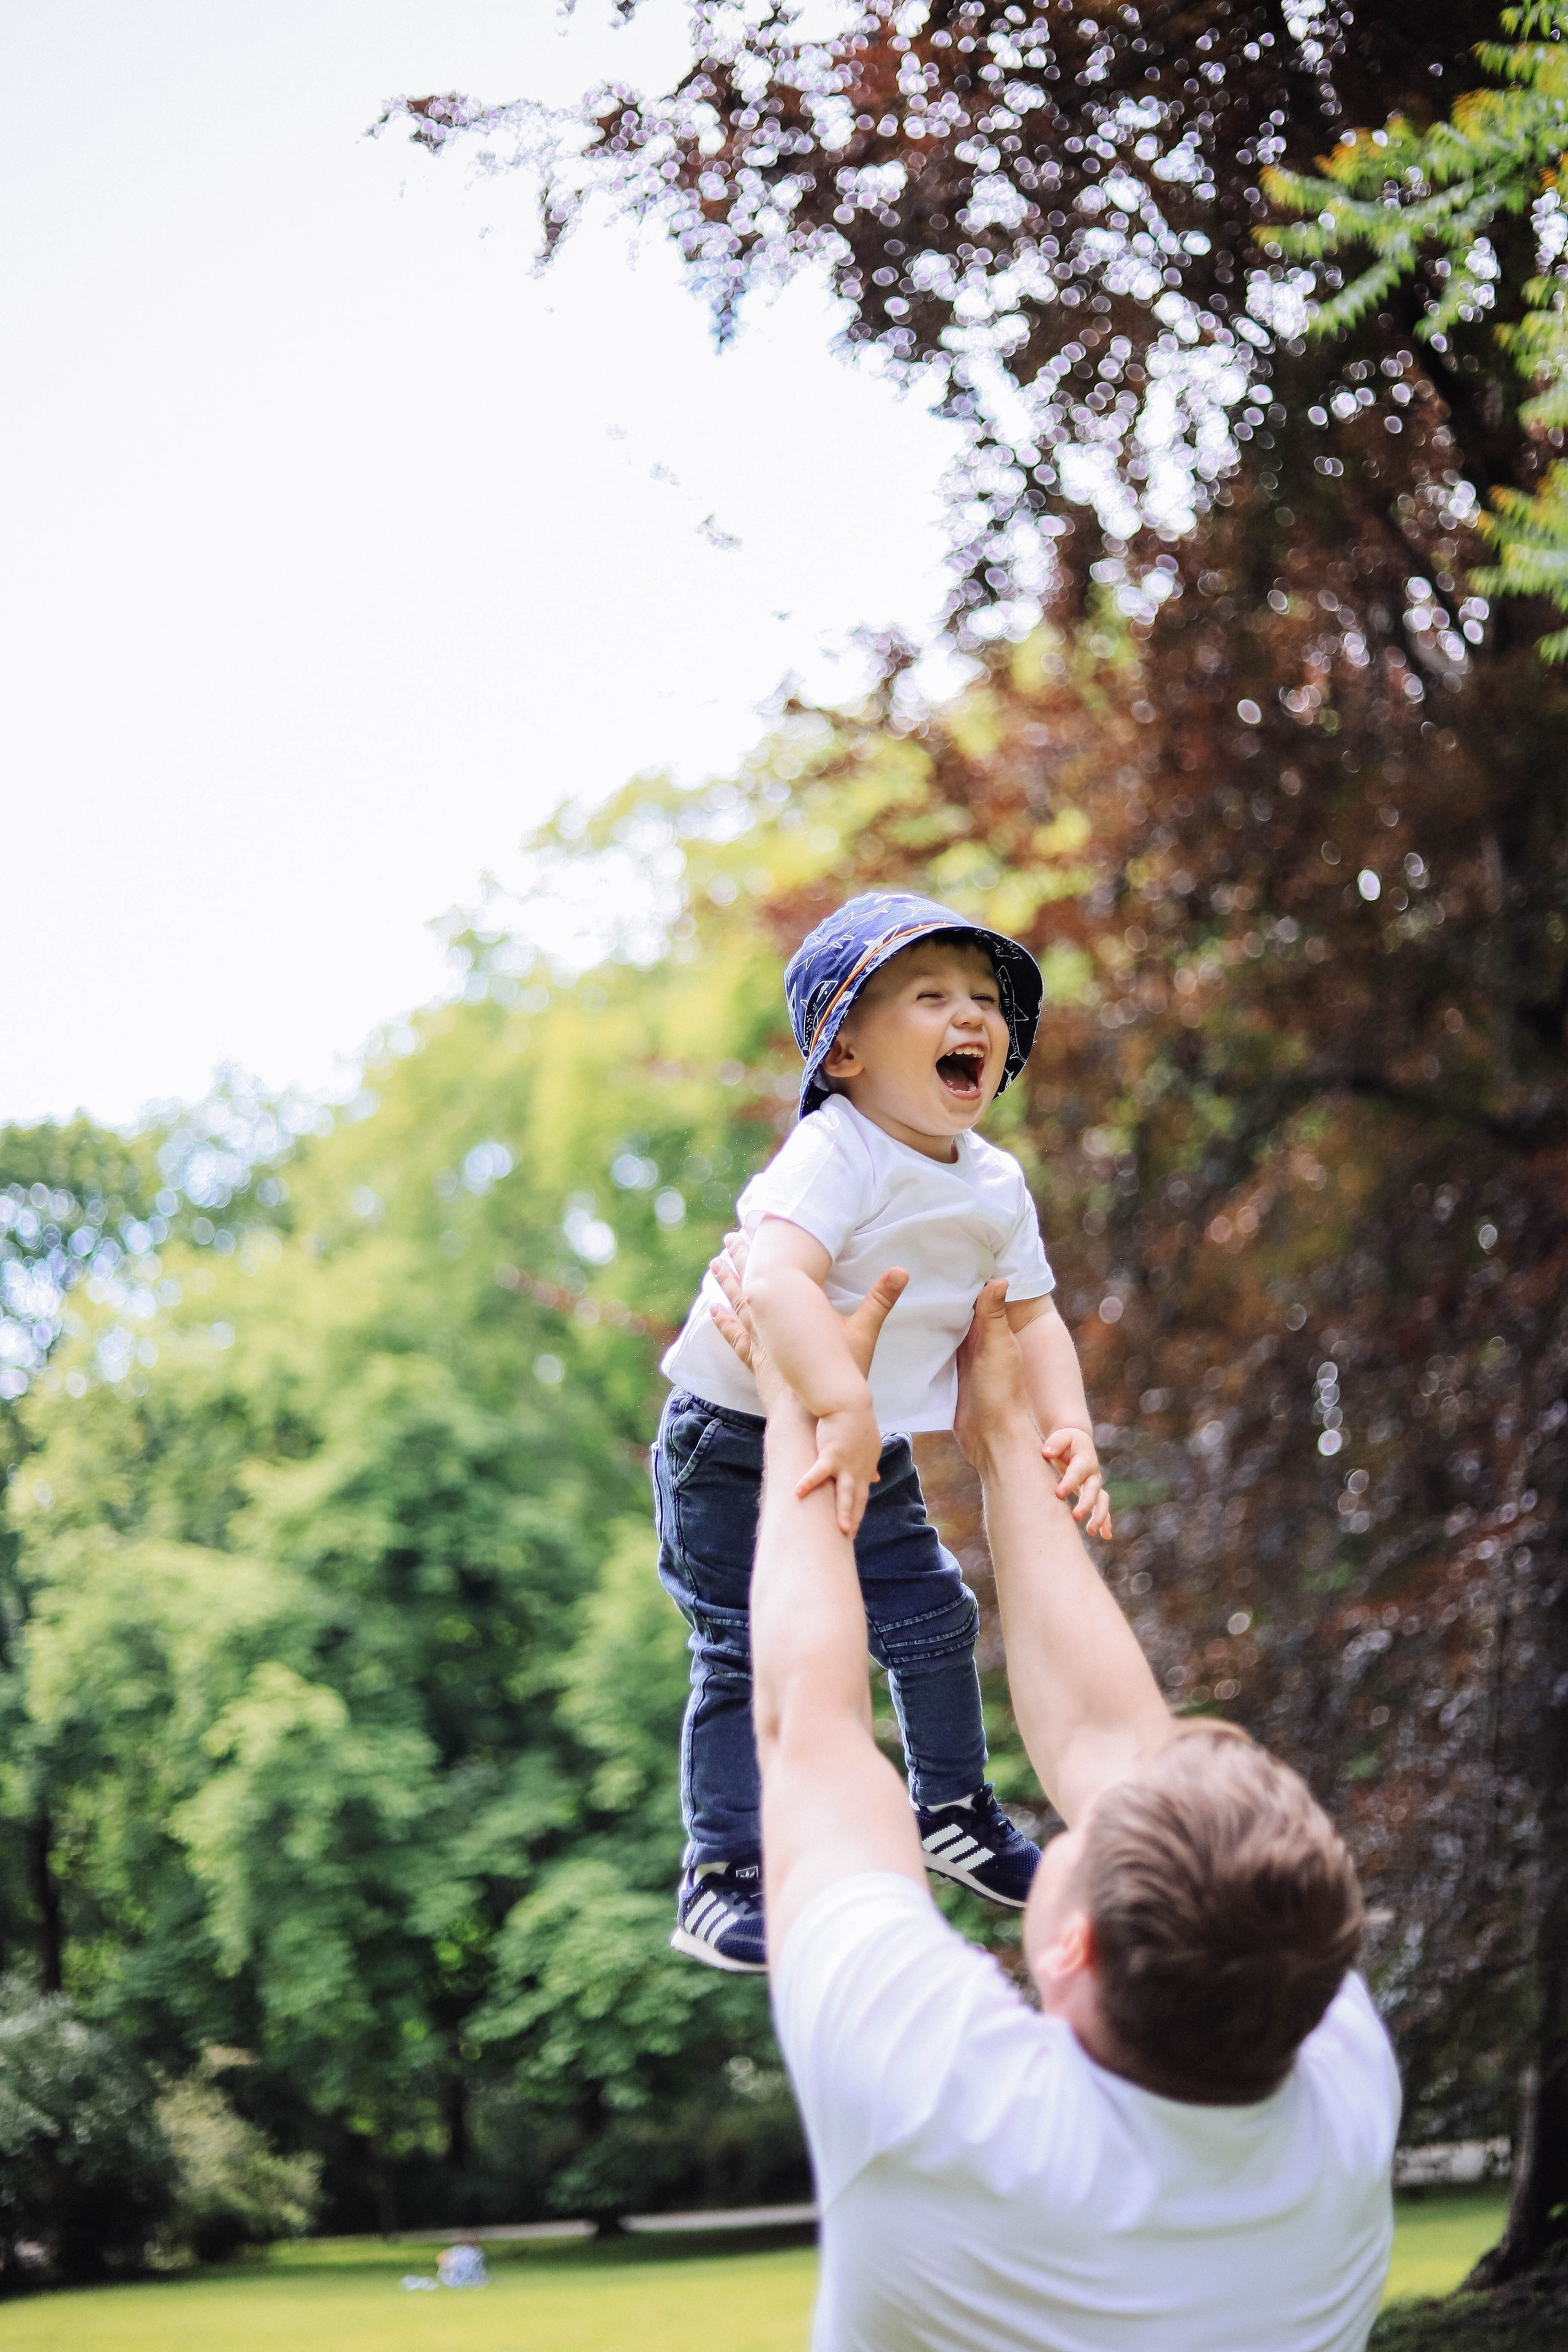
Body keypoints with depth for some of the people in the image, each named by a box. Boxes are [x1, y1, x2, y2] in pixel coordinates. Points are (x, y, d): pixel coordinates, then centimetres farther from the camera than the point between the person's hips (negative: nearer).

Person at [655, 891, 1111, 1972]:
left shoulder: (996, 1185, -1)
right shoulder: (834, 1156, -28)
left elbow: (1032, 1315, 6)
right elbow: (778, 1277, -45)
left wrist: (1070, 1429, -12)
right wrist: (844, 1411, -55)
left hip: (874, 1450, 7)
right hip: (737, 1443, -7)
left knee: (935, 1619, 14)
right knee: (746, 1655, -4)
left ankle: (954, 1812, 38)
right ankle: (721, 1875, 9)